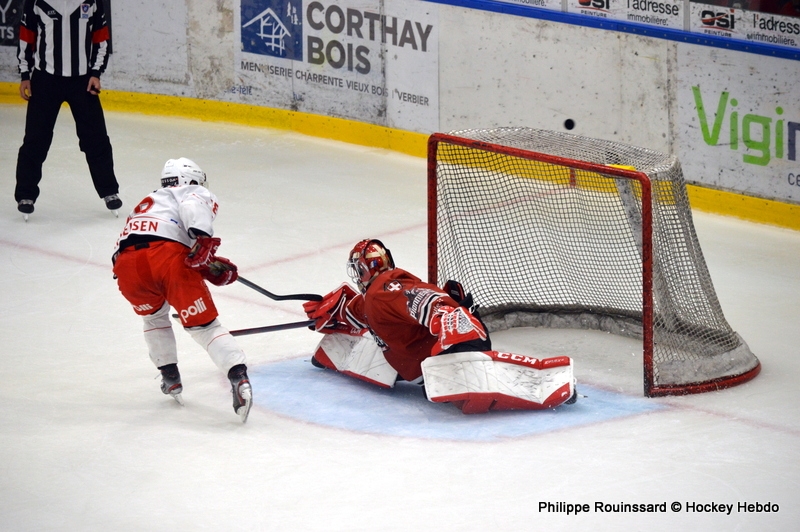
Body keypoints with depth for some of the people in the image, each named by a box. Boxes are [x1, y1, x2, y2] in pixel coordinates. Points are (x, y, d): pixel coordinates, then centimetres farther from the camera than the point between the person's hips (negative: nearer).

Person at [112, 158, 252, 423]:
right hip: (169, 255, -5)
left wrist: (213, 268, 38)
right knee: (203, 324, 0)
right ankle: (238, 377, -16)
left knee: (154, 316, 32)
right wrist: (204, 239, -16)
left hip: (126, 266, 5)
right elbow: (192, 207, -4)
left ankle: (170, 379, 29)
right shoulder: (196, 193, 23)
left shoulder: (148, 202, 43)